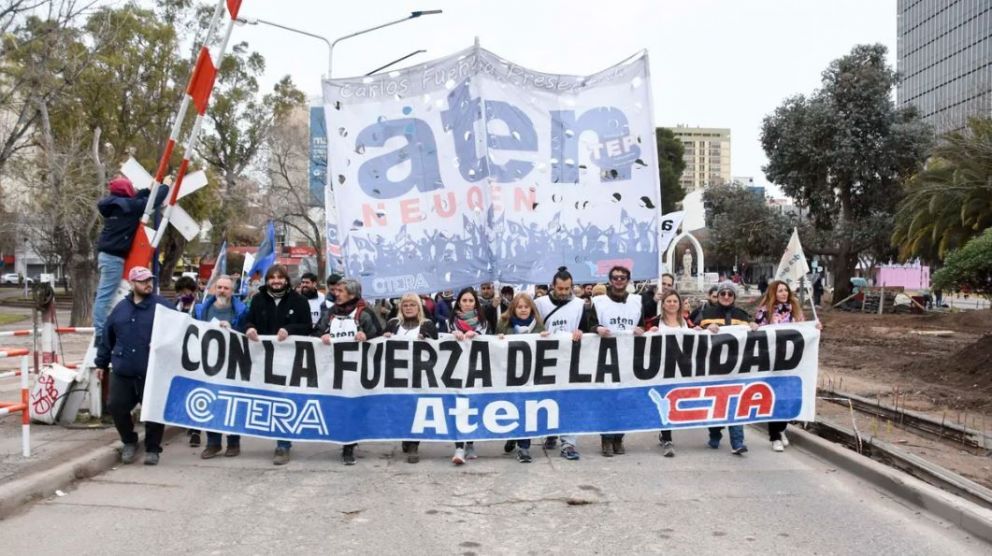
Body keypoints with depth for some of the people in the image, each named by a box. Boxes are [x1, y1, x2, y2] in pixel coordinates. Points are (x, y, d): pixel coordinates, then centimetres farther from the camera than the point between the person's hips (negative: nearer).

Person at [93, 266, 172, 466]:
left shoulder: (162, 305, -2)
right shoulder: (121, 308, 11)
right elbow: (107, 337, 17)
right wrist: (101, 362, 19)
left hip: (152, 373, -4)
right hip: (122, 372, 4)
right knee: (117, 407, 6)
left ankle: (152, 449, 18)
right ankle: (129, 442, 29)